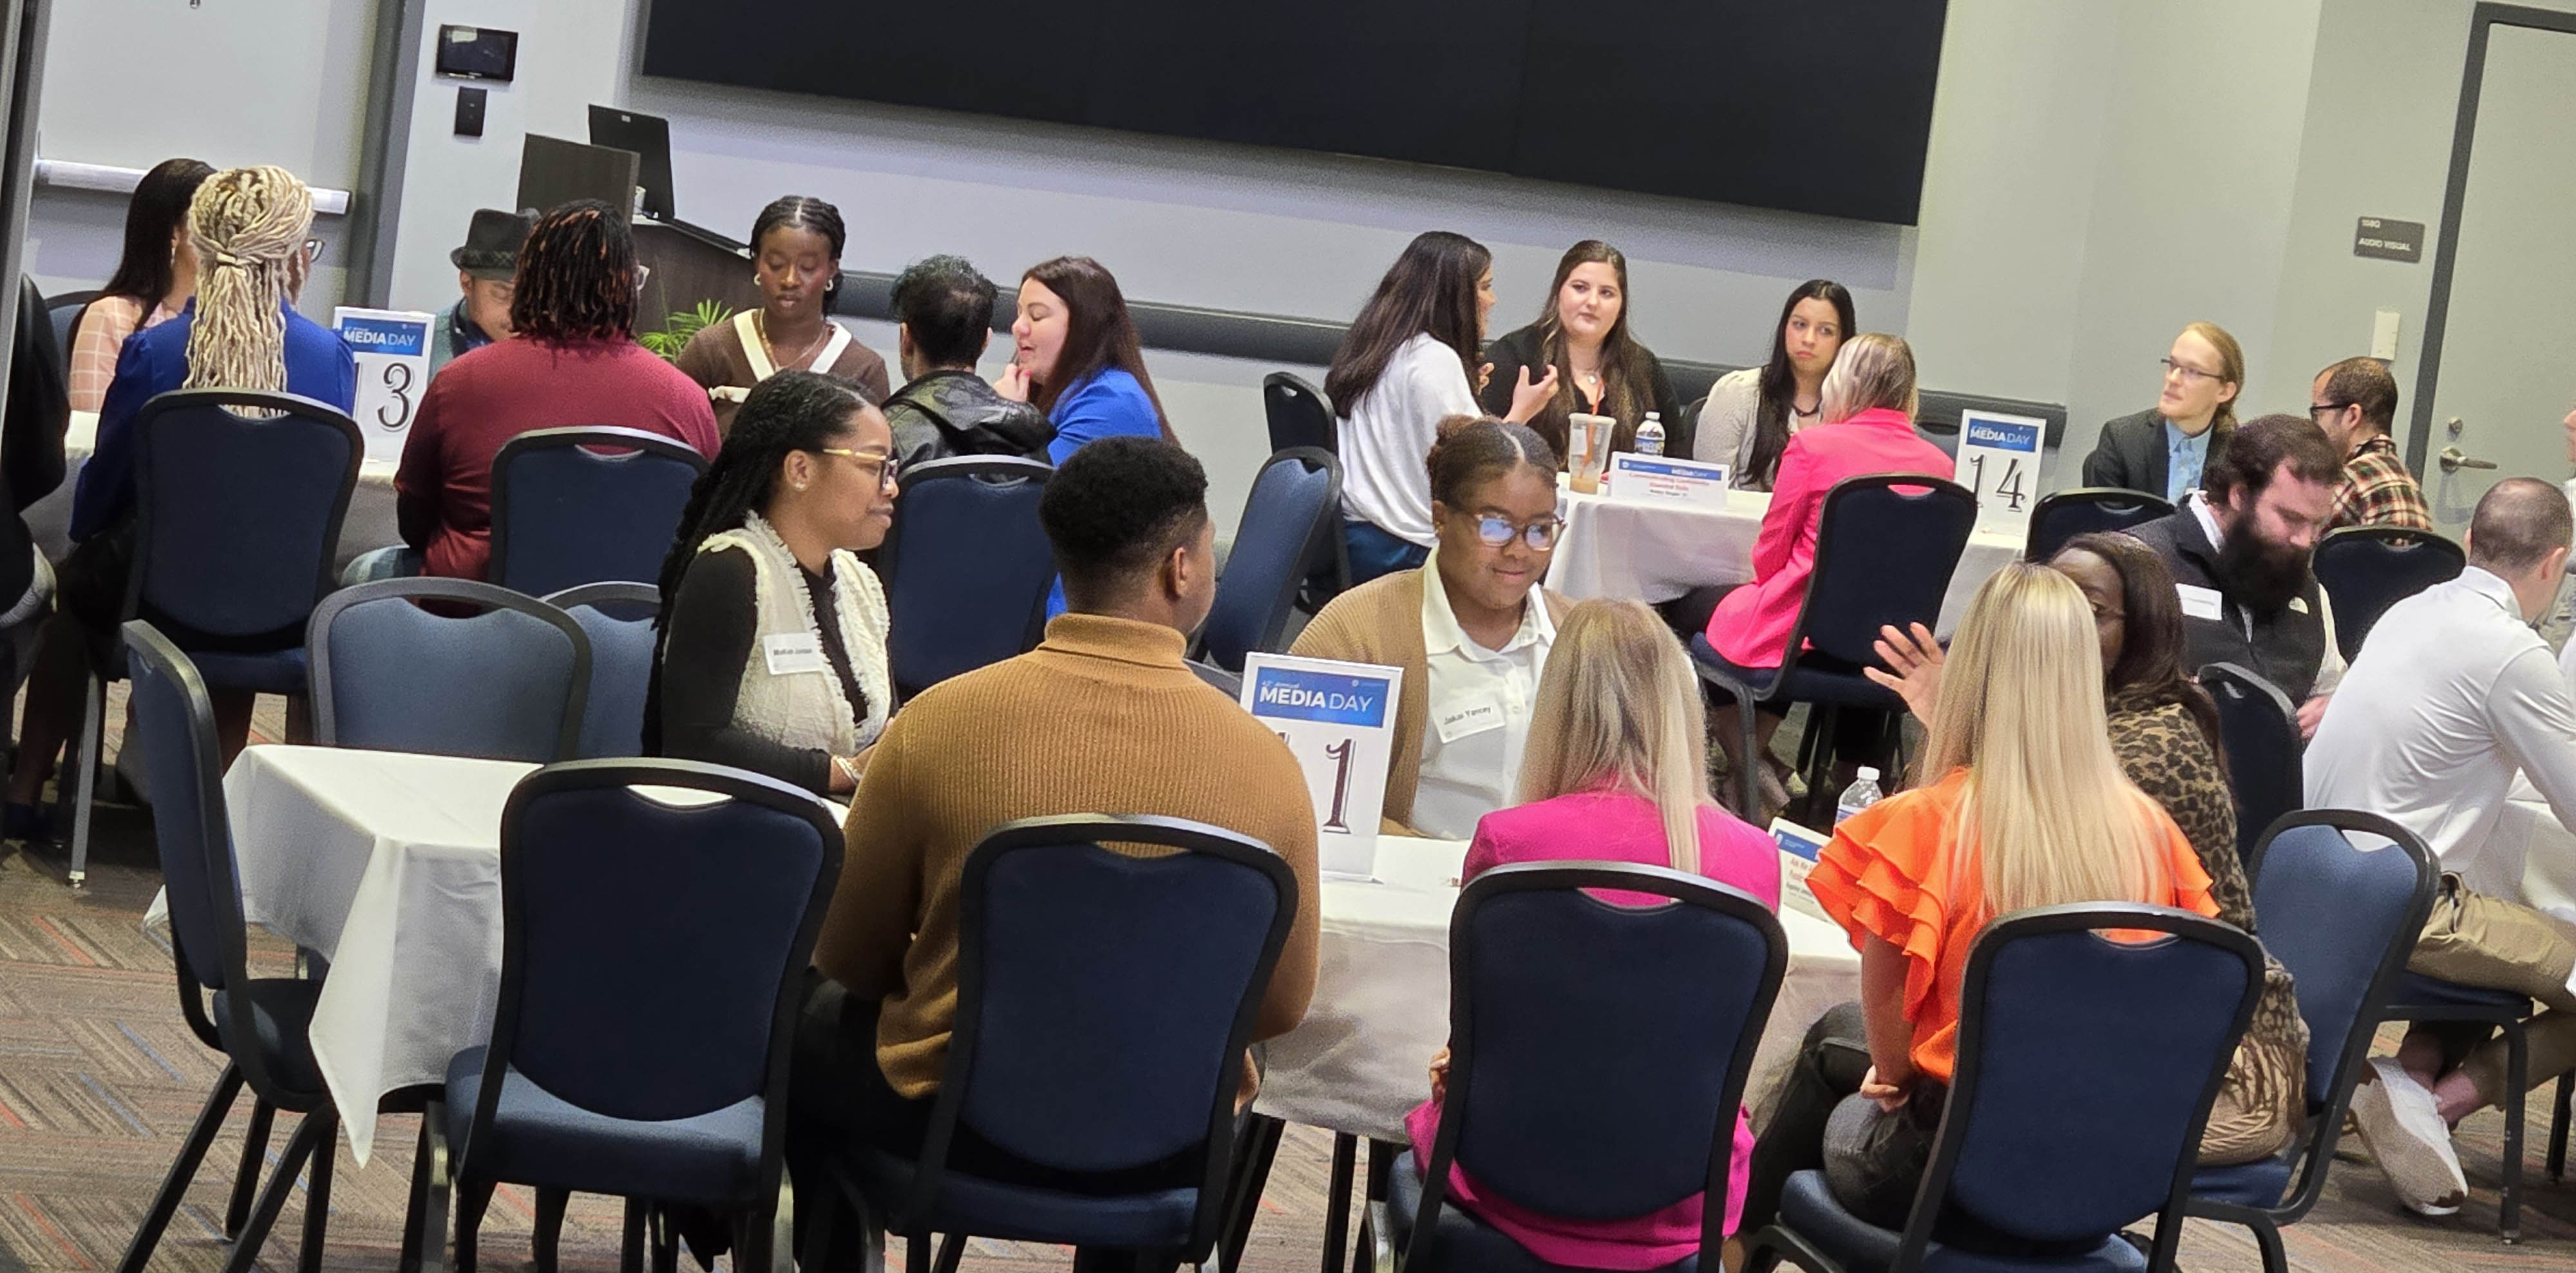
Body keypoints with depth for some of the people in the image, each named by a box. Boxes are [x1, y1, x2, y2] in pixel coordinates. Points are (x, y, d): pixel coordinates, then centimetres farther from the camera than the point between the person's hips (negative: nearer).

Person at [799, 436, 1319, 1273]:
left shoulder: (938, 724, -16)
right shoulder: (1265, 765, -15)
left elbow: (846, 957, -2)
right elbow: (1281, 1007, -3)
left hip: (950, 1121, -1)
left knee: (810, 1020, 30)